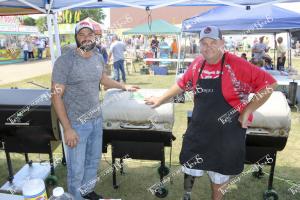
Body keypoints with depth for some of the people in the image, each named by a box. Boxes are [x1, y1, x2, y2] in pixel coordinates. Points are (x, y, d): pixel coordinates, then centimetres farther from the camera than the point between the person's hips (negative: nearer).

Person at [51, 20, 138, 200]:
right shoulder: (64, 61, -18)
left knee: (94, 160, 22)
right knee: (76, 168, 6)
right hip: (77, 123, -6)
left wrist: (124, 86, 26)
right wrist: (67, 129, -19)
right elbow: (56, 96, -17)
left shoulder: (99, 58, 1)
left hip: (97, 119, 6)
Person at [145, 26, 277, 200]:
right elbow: (182, 84, 13)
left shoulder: (236, 64, -17)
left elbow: (269, 84, -17)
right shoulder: (197, 64, -1)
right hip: (198, 129, 4)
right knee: (190, 166, 17)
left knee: (219, 173, 15)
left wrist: (247, 111, -19)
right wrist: (161, 100, 16)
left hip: (227, 132, -4)